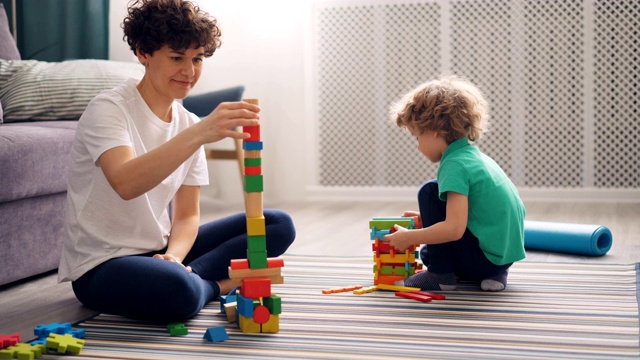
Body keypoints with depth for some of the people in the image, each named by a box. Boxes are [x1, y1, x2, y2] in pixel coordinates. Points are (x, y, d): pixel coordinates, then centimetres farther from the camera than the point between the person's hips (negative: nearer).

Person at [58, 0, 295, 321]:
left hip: (160, 252, 8)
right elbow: (125, 183, -36)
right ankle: (215, 284, -7)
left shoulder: (188, 124, 6)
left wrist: (174, 255, -16)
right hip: (101, 266, -7)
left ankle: (188, 275, -14)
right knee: (180, 290, -40)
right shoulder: (108, 109, -15)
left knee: (278, 225, -2)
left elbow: (187, 215, 7)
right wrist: (199, 133, -46)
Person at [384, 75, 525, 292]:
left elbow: (454, 229, -27)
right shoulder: (473, 155, 11)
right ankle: (494, 273, 10)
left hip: (485, 257, -10)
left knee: (429, 192, -9)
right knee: (428, 253, 28)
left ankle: (441, 274, -4)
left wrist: (408, 237, -17)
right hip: (505, 252, 10)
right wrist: (426, 219, 19)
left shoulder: (455, 165, -19)